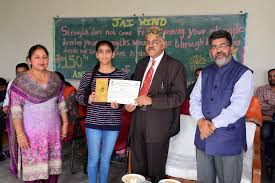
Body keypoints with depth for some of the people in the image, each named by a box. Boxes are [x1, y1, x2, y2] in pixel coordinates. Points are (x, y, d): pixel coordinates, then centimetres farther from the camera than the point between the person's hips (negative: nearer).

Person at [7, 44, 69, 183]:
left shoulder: (55, 79, 5)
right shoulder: (20, 82, -8)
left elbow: (61, 103, 10)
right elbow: (16, 110, -10)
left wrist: (65, 123, 6)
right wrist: (20, 133, -15)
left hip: (53, 130, 4)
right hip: (31, 131, -3)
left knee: (53, 164, 9)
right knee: (32, 166, 3)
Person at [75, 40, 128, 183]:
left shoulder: (122, 75, -2)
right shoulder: (88, 75, -2)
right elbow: (78, 95, 4)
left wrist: (118, 103, -19)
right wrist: (87, 99, -17)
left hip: (113, 124, 1)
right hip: (93, 123, 0)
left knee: (106, 158, 16)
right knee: (93, 158, 10)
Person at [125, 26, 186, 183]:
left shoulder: (175, 66, -8)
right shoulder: (141, 64, 12)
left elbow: (179, 96, -15)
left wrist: (151, 100, -24)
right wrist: (129, 103, -1)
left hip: (159, 124, -5)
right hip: (138, 121, 6)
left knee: (155, 170, 11)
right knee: (137, 166, 18)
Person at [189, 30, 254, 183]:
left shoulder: (243, 74, -7)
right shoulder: (205, 73, 10)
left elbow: (238, 108, -17)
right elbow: (194, 99, 6)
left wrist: (213, 124, -14)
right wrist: (200, 120, -11)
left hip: (229, 141, -4)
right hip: (203, 138, 5)